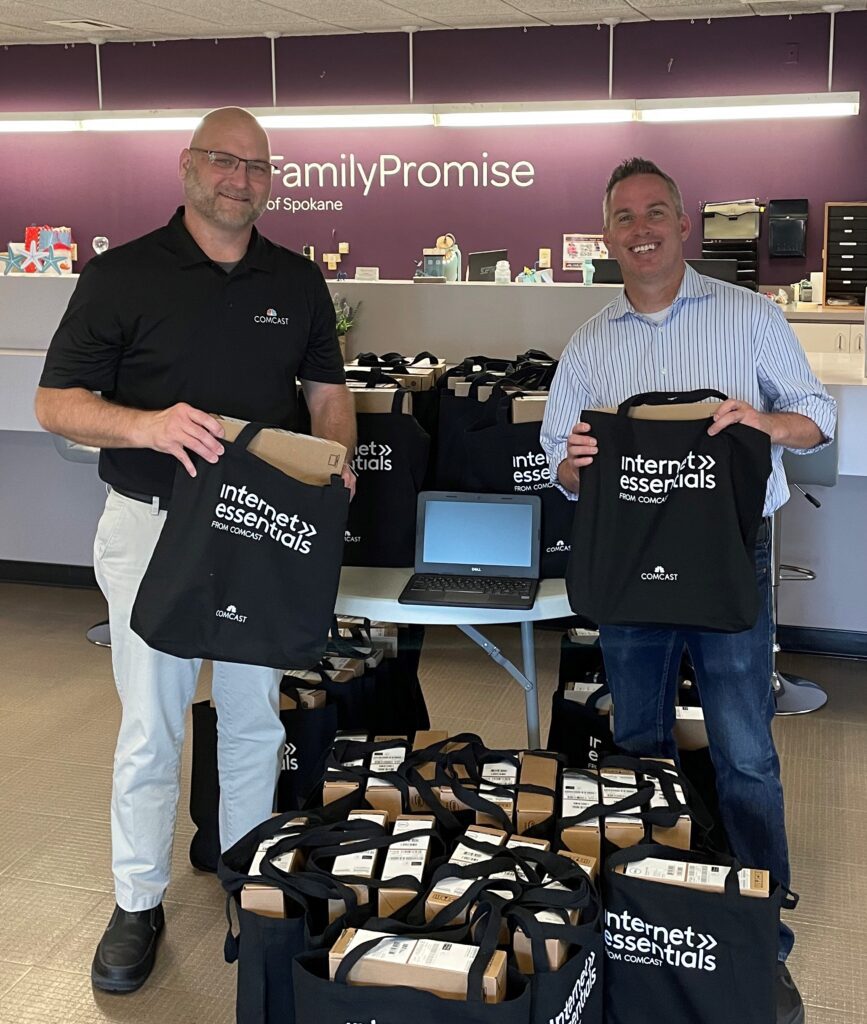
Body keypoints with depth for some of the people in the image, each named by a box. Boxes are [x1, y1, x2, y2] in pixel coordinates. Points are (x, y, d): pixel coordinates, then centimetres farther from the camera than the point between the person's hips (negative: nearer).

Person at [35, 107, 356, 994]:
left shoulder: (298, 282, 7)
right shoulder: (122, 275, -4)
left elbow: (326, 390, 14)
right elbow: (56, 402, -7)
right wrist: (145, 425, -26)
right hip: (152, 522, -3)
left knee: (253, 718, 13)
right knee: (149, 727, 4)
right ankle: (138, 903, 21)